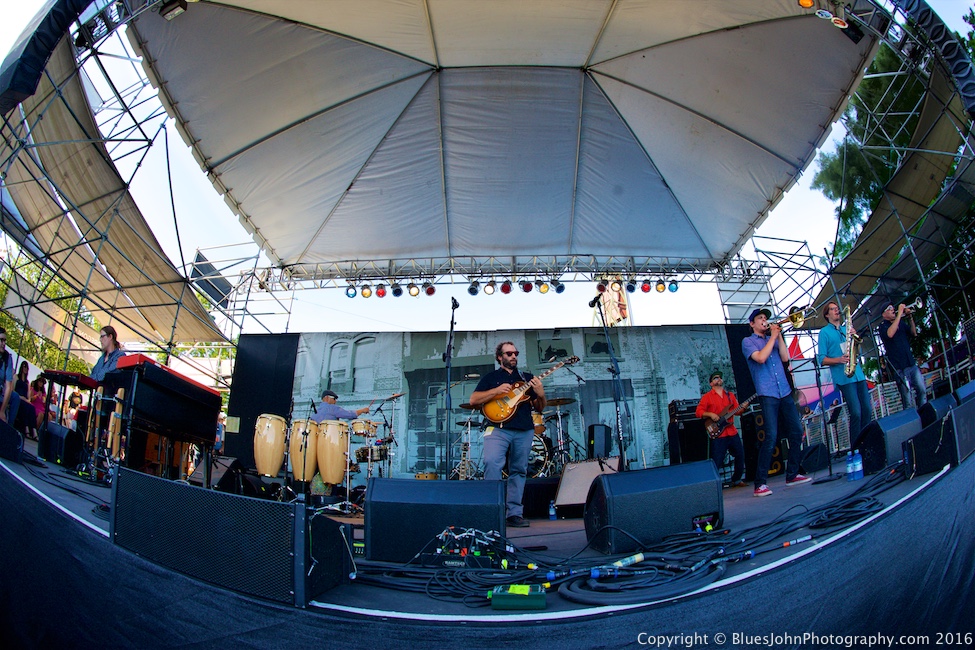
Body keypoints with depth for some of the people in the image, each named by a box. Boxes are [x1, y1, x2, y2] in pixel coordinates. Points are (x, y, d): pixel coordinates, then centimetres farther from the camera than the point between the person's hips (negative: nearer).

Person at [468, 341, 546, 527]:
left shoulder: (527, 378, 19)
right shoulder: (491, 377, 13)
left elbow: (539, 408, 17)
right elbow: (473, 400, 1)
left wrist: (540, 394, -5)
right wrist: (497, 391, -10)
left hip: (524, 431, 4)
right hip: (499, 429, -3)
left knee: (519, 471, 6)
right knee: (492, 462, -24)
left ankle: (514, 514, 13)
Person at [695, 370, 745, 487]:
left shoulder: (730, 395, 17)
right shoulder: (707, 397, 1)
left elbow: (737, 410, 13)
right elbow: (698, 412, -4)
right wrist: (710, 414, -18)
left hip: (732, 432, 5)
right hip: (718, 434, -5)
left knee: (740, 456, 9)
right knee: (717, 462, -7)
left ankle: (736, 480, 26)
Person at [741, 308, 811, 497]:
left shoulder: (774, 339, 20)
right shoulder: (748, 341, 4)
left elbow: (785, 358, 5)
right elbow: (761, 357, -14)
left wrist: (779, 336, 0)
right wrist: (773, 336, -6)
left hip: (784, 392, 6)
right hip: (767, 394, -6)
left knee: (796, 432, 6)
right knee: (771, 437, -13)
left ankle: (792, 475, 19)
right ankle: (760, 483, -9)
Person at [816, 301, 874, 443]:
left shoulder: (847, 329, 20)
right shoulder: (824, 332, 4)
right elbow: (822, 359, -2)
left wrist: (855, 337, -1)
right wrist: (839, 359, -18)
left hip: (858, 373, 6)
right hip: (843, 377, -6)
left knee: (867, 411, 5)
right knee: (856, 413, -10)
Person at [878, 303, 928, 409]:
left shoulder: (901, 323, 16)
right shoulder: (883, 327, -3)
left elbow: (913, 333, 9)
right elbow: (890, 334, -24)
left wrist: (910, 318, -4)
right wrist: (900, 314, -21)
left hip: (912, 363, 6)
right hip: (899, 367, -6)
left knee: (922, 390, 8)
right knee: (906, 399, -5)